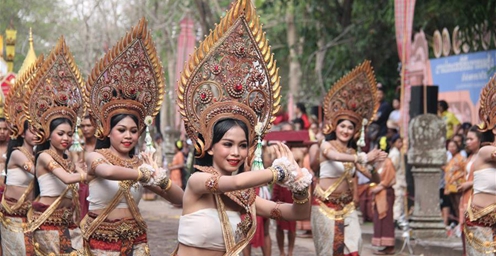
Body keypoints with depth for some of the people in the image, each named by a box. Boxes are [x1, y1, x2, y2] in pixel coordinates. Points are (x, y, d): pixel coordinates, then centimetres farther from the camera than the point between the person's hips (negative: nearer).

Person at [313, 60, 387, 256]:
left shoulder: (353, 153, 10)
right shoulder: (326, 146, -7)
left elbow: (374, 178, 5)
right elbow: (336, 156, -32)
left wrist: (374, 164, -17)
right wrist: (364, 158, -46)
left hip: (346, 206, 5)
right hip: (325, 205, -5)